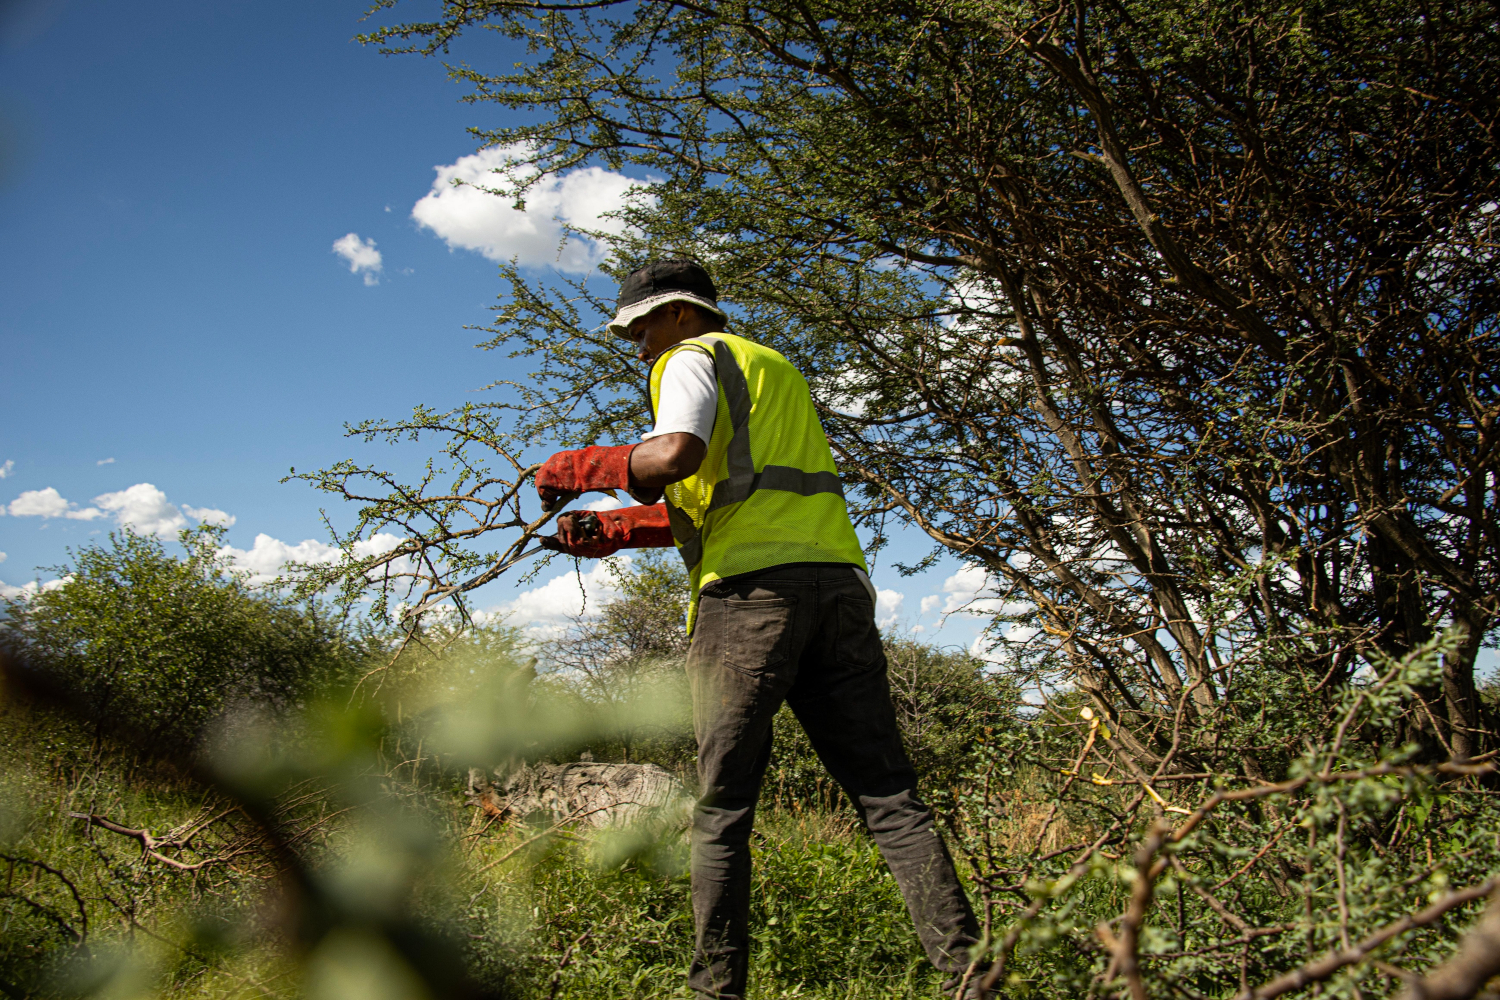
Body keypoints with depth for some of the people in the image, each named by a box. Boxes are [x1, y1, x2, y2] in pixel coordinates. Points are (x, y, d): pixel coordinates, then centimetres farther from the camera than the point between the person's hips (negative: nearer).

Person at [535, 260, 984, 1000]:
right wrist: (616, 529, 24)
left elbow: (676, 454, -13)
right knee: (887, 793, 2)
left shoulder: (691, 358, 9)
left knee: (722, 808, -2)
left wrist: (582, 467, 2)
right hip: (837, 578, 7)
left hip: (752, 586, -7)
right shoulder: (778, 370, 33)